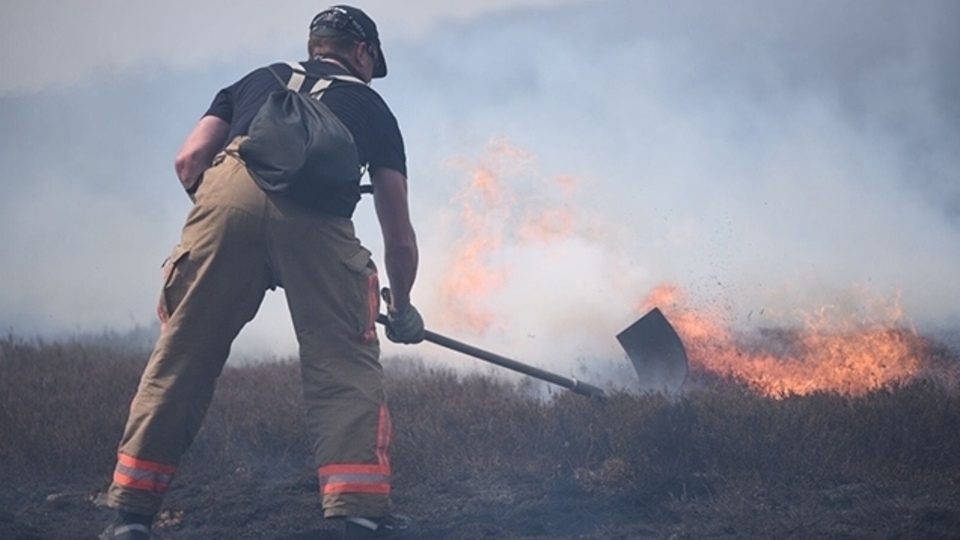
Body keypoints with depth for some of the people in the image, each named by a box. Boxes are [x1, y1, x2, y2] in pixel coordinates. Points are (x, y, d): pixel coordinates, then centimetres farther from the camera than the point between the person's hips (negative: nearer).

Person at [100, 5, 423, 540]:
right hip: (318, 216, -1)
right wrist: (403, 305, 46)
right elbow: (399, 233, 31)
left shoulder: (258, 79, 36)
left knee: (182, 356, 7)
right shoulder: (370, 105, 32)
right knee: (345, 365, 3)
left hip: (231, 193, 2)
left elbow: (190, 160, 21)